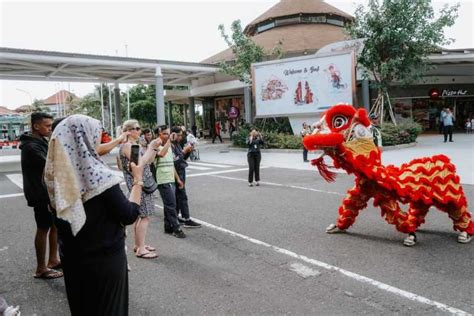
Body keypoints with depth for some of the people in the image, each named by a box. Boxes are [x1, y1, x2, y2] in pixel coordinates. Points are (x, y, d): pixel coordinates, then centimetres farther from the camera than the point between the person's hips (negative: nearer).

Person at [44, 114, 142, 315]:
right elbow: (129, 215, -18)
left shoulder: (57, 174, -5)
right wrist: (138, 180, -7)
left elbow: (58, 213, 9)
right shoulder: (99, 176, -25)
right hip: (105, 258, -6)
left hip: (72, 257, 6)